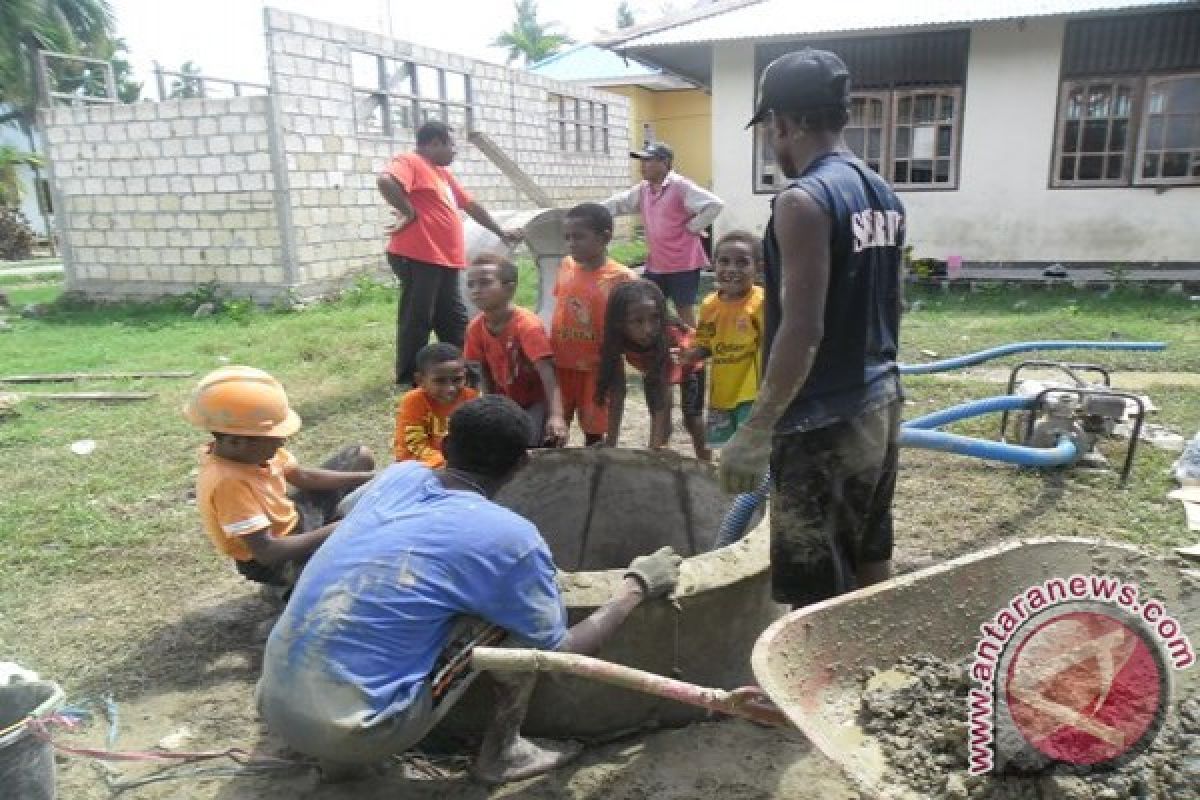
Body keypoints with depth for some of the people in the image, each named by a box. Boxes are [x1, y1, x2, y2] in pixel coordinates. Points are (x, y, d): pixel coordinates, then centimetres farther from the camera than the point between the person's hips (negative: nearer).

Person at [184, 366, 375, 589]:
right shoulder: (228, 482, -35)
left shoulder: (252, 451, -12)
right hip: (275, 562, -8)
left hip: (294, 518, 8)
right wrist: (335, 531, -34)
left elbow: (301, 475, 2)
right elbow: (265, 550, -36)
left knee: (360, 457, 11)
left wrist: (367, 479, -6)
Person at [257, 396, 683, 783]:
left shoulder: (398, 475, 4)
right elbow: (561, 655, -2)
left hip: (275, 707, 6)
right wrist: (638, 585, 11)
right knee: (517, 618, 0)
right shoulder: (510, 536, -13)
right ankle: (500, 753, 17)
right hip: (354, 731, -6)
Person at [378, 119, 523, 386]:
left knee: (454, 322, 13)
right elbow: (385, 181, -27)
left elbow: (471, 205, 31)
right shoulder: (409, 162, -5)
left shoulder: (442, 172, 24)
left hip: (445, 261, 9)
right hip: (417, 258, -9)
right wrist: (409, 213, -17)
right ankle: (409, 382, 3)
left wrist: (501, 232, 36)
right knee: (417, 321, -5)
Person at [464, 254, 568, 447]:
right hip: (507, 402, 7)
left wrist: (556, 417, -48)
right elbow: (485, 371, 3)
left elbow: (548, 376, -36)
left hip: (537, 402, -6)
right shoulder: (475, 328, -9)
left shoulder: (528, 326, -28)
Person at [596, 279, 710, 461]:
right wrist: (610, 444, -36)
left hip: (689, 365, -3)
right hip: (653, 370, 3)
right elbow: (616, 392, -32)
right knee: (661, 422, -5)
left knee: (692, 418, -6)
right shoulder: (617, 340, -36)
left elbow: (664, 401, -47)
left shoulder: (670, 339, -46)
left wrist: (653, 450, -52)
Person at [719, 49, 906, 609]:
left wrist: (753, 433, -18)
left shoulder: (803, 200, -19)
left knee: (819, 598, 4)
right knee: (870, 565, 22)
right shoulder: (883, 195, 9)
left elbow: (802, 332, -24)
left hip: (825, 422, -9)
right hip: (880, 403, 9)